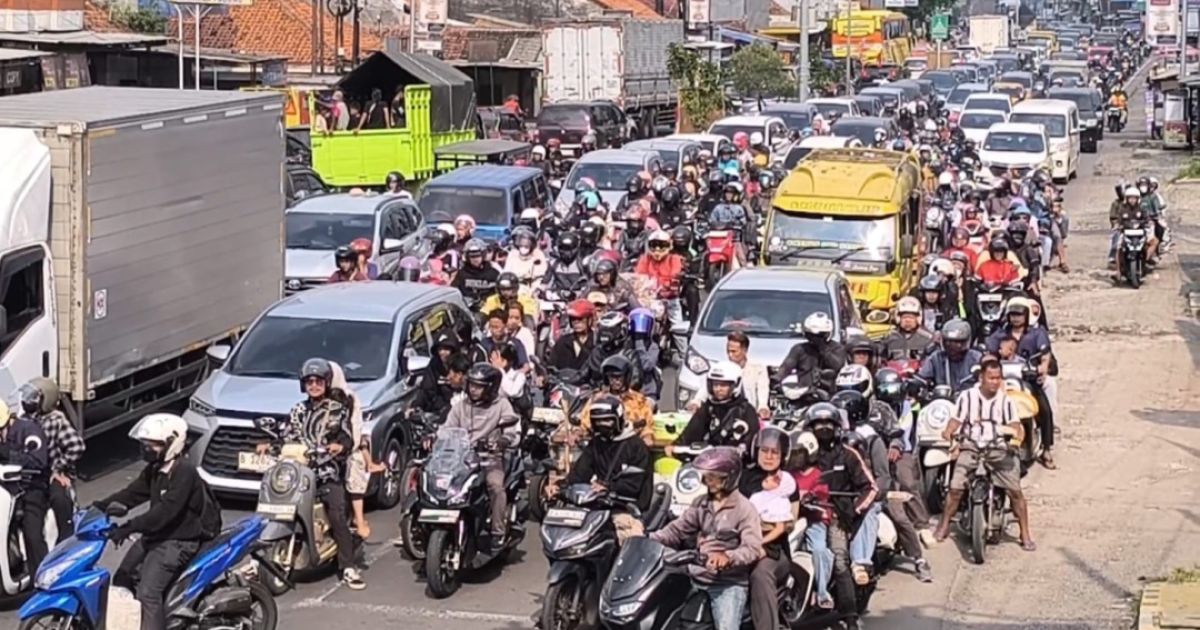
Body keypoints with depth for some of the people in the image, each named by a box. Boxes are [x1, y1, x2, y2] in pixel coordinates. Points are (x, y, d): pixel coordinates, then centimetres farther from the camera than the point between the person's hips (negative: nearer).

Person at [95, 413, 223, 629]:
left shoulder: (184, 471, -21)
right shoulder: (155, 470, 10)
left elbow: (166, 511, -29)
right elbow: (132, 494, 9)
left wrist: (129, 527, -35)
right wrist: (98, 507, -4)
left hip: (178, 541, -10)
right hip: (154, 536, 10)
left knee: (148, 592, -21)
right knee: (122, 580, 14)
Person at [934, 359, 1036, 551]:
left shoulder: (1006, 400, 5)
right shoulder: (967, 397, 4)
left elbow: (1014, 425, -2)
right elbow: (955, 420, 3)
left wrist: (1015, 434, -24)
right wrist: (947, 434, -17)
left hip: (998, 450, 0)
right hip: (970, 448, 0)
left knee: (1015, 490, -9)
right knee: (956, 488, -12)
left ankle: (1025, 535, 2)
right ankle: (944, 526, 6)